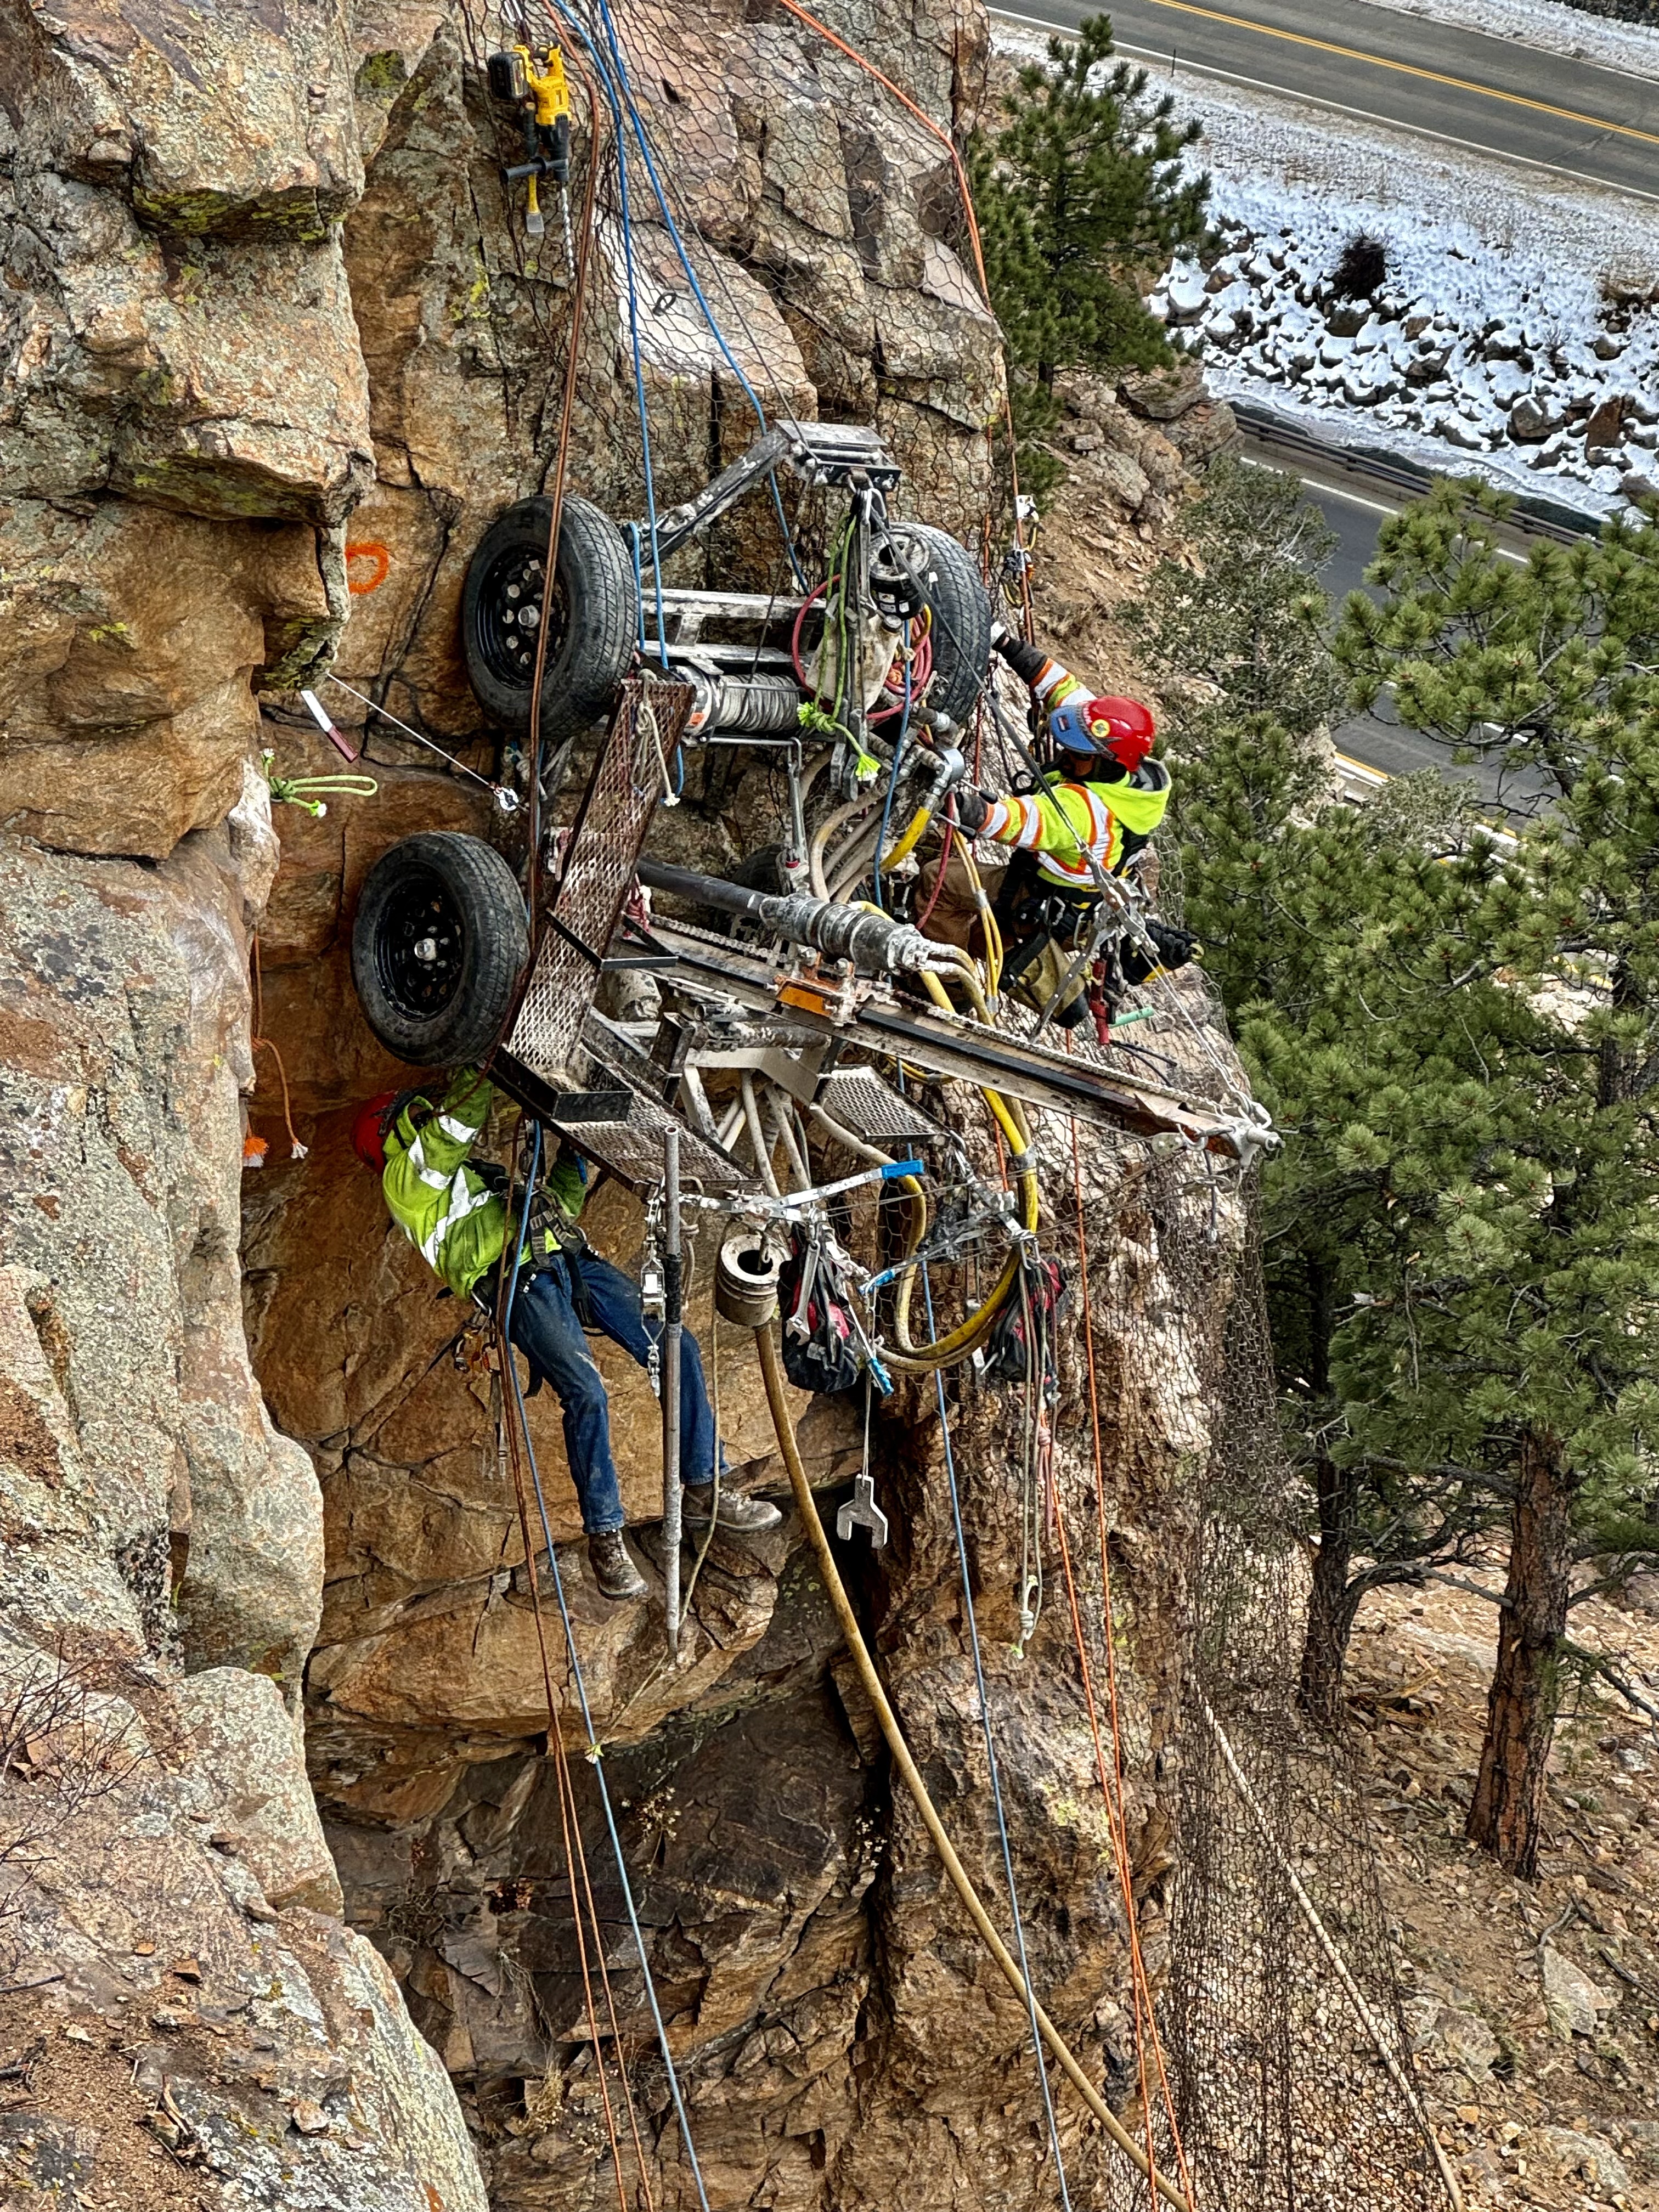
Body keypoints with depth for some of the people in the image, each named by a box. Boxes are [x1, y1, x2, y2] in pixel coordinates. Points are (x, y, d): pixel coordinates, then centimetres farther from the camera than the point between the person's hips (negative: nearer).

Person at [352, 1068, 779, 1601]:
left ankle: (704, 1488, 3)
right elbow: (455, 1124, -4)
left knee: (676, 1347, -4)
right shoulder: (404, 1178, 14)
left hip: (572, 1259, 8)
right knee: (584, 1391, -25)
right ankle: (604, 1536, -16)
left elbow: (562, 1202, 38)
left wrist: (571, 1153, 29)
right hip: (519, 1280, -8)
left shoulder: (475, 1169, 38)